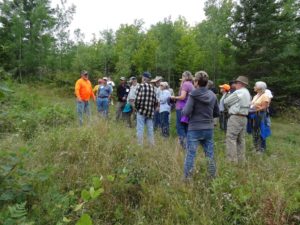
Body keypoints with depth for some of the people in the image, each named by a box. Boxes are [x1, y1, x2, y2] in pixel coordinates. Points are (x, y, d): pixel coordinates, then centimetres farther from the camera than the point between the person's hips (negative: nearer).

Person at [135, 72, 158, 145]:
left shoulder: (141, 86, -6)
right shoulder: (152, 87, 7)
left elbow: (138, 99, -14)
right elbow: (155, 101, 5)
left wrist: (136, 107, 1)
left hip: (141, 110, -4)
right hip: (150, 112, 5)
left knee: (140, 128, 2)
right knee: (150, 128, 12)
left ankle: (140, 144, 4)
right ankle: (152, 144, 18)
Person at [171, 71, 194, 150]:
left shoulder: (185, 84, -9)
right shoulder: (191, 85, 15)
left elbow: (182, 97, -17)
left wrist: (174, 97, -4)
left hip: (182, 108, -8)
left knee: (180, 126, -3)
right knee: (186, 127, 12)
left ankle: (184, 144, -11)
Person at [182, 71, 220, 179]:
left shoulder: (193, 95, -12)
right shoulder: (213, 95, 4)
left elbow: (186, 112, -17)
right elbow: (217, 113, 11)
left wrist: (183, 110, 4)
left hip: (195, 129, -4)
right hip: (209, 129, 5)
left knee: (190, 154, 4)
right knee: (210, 155, 13)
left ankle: (187, 178, 11)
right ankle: (212, 177, 24)